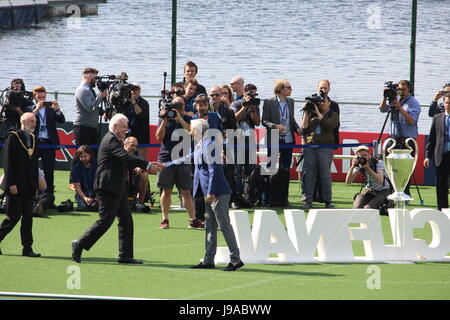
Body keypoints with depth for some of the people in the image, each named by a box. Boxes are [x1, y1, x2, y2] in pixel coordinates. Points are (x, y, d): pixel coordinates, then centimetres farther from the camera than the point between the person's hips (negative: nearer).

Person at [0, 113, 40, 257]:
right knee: (14, 216, -6)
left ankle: (27, 249, 5)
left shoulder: (33, 138, 13)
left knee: (28, 217, 4)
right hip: (16, 186, -7)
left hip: (29, 186, 7)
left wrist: (35, 183, 11)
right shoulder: (13, 137, -8)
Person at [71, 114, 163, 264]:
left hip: (118, 188, 11)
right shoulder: (111, 140, -14)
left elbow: (126, 159, 18)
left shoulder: (116, 140, 18)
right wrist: (147, 165, -25)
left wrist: (148, 165, 6)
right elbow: (126, 157, -25)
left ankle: (125, 255, 8)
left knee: (126, 221, 7)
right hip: (108, 188, -11)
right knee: (105, 221, -8)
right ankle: (79, 245, 2)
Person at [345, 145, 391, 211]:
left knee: (368, 208, -26)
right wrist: (352, 167, -28)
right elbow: (348, 181, -14)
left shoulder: (378, 163, -18)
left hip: (382, 191, -4)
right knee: (356, 209, -18)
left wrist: (368, 168, -38)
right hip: (368, 190, 4)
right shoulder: (359, 165, -7)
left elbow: (380, 181, -33)